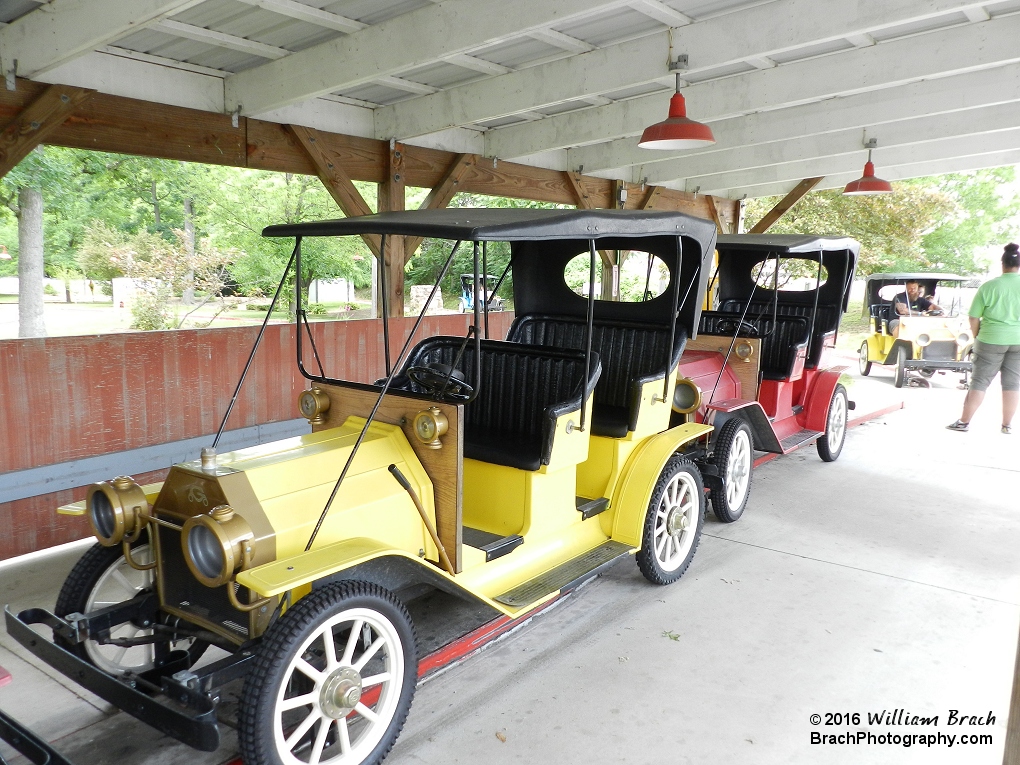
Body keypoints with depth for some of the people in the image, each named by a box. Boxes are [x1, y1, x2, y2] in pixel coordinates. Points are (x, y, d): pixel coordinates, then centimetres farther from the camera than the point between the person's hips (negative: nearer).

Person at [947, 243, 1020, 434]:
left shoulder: (988, 286, -7)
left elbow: (974, 318, -5)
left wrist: (977, 337, 9)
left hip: (991, 340, -2)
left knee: (980, 381, 4)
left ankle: (964, 421, 7)